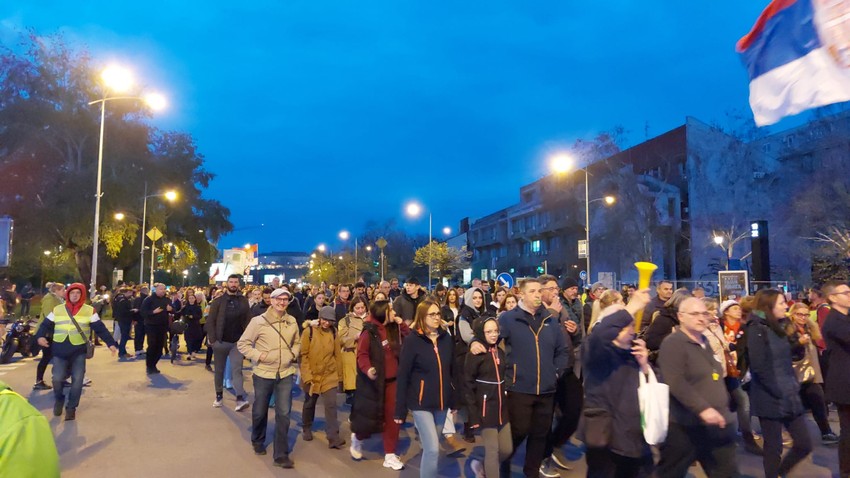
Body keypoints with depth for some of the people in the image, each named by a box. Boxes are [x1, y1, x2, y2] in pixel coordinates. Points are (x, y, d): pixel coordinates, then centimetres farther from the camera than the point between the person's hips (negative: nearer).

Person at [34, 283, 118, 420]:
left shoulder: (89, 310, -1)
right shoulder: (57, 310, 4)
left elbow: (100, 329, -3)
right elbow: (46, 325, 4)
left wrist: (111, 343, -12)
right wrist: (40, 336, -17)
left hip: (79, 351, -1)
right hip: (59, 351, 1)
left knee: (77, 380, -3)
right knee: (57, 378, -5)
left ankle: (71, 407, 16)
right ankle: (59, 400, 26)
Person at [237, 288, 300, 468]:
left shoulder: (292, 321, 1)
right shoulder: (258, 321, -10)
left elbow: (297, 342, 17)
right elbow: (242, 344, -5)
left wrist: (294, 354, -1)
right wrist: (257, 356, -15)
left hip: (286, 374, 2)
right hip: (263, 373, -2)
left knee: (283, 413, -1)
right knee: (260, 411, 15)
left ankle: (281, 455, 8)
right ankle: (257, 441, 43)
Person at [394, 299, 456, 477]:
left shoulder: (446, 338, 3)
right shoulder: (412, 340, -11)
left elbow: (452, 371, 10)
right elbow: (403, 375, -9)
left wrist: (454, 400, 10)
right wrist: (400, 409, -10)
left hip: (441, 401, 5)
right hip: (421, 402, -5)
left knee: (431, 447, 16)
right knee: (432, 449, -10)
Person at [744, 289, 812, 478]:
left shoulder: (778, 328, 12)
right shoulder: (757, 329, -13)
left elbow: (786, 362, 18)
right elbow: (758, 367, -19)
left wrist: (794, 386, 7)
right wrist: (779, 392, -16)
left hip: (788, 397, 8)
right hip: (770, 399, -8)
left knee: (804, 444, 11)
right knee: (774, 447, 3)